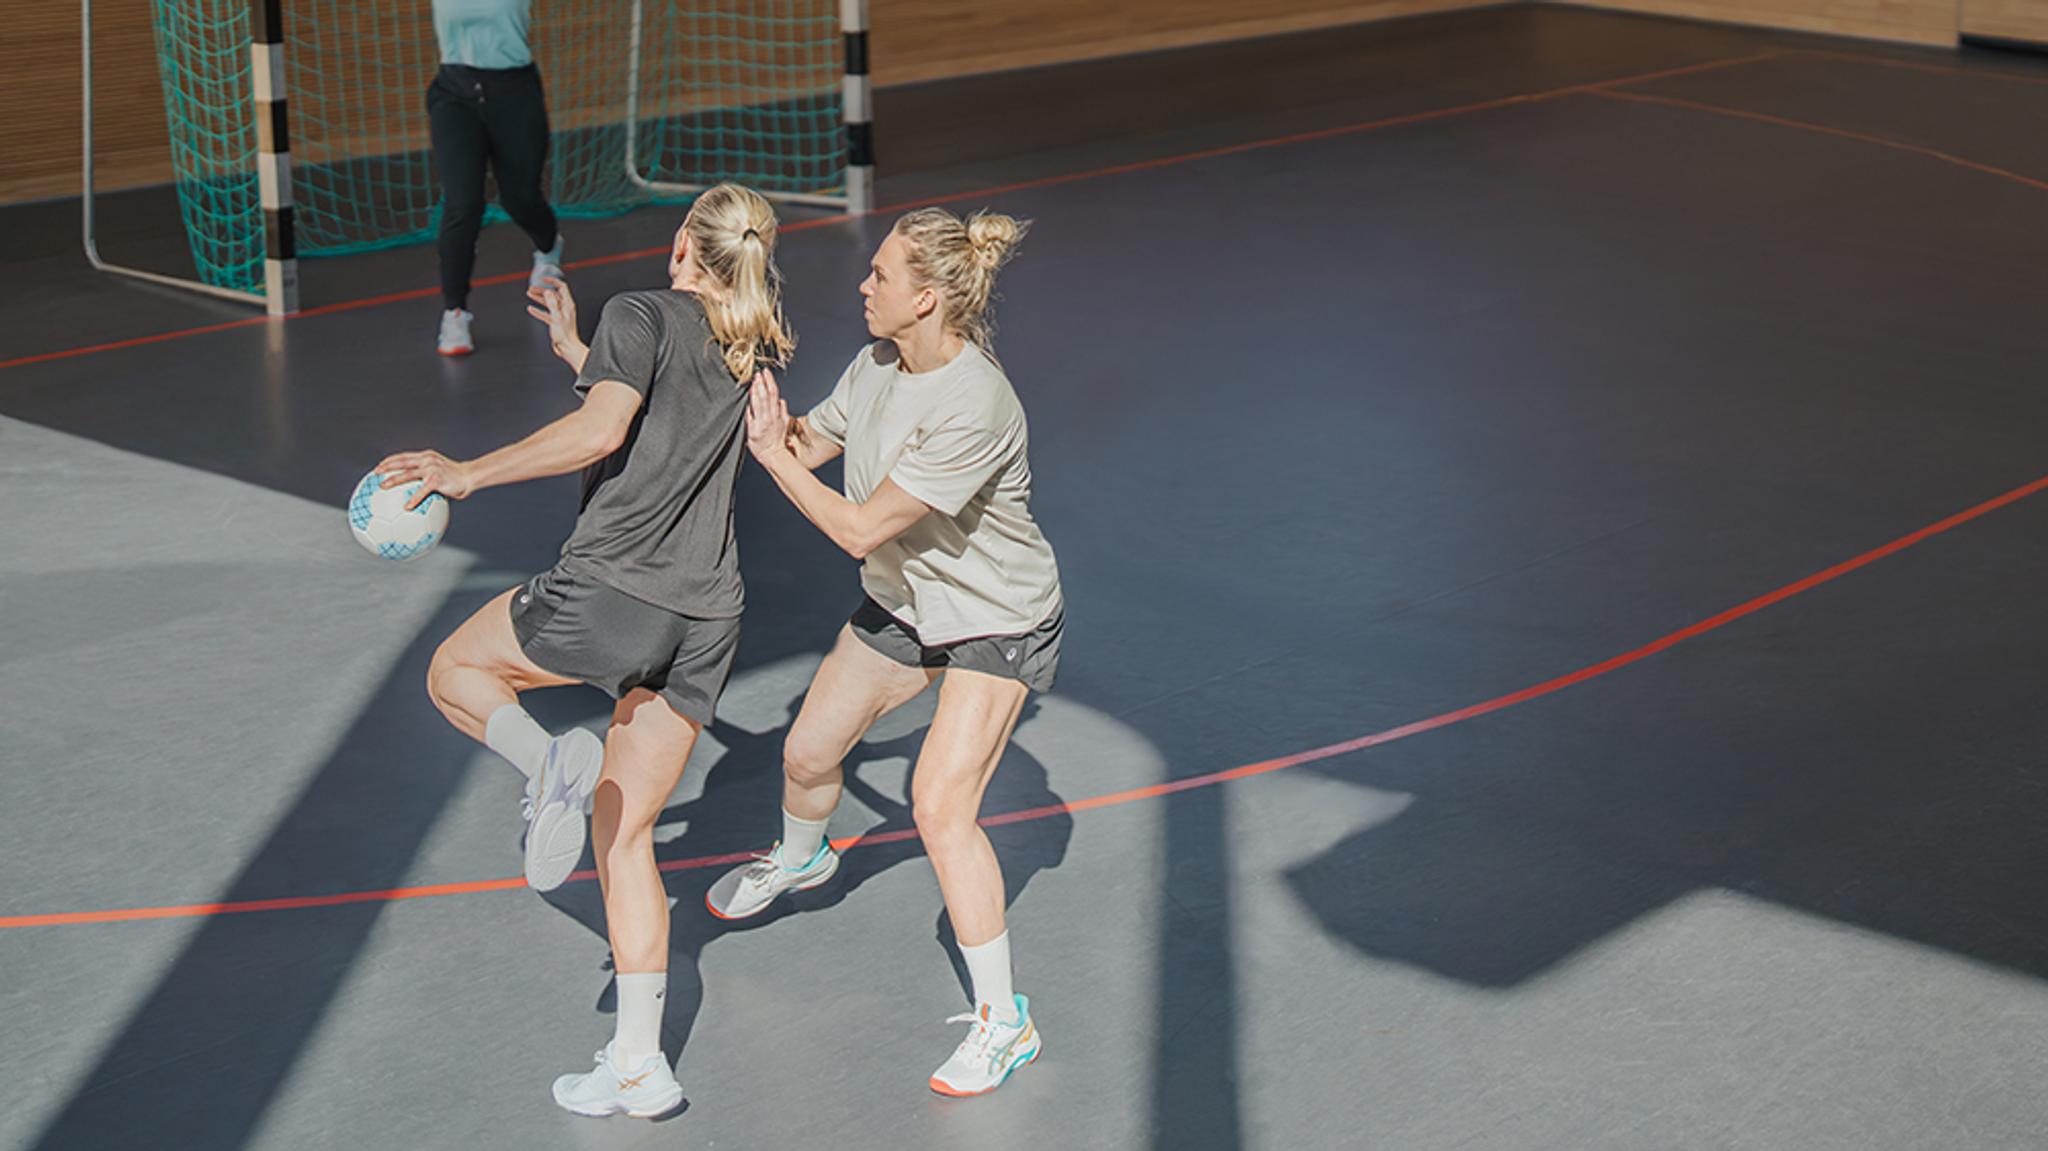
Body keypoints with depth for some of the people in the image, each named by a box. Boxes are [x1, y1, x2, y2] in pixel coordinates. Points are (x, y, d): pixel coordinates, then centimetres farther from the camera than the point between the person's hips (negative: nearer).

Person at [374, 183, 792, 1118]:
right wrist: (575, 352, 33)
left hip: (612, 591, -6)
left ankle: (550, 759, -11)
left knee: (455, 670, 21)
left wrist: (467, 474, -16)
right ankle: (638, 1063, 8)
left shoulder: (643, 315, -4)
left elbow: (600, 431, -20)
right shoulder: (756, 352, 16)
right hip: (707, 620, 6)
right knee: (625, 835, 12)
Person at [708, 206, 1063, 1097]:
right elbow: (810, 441, 7)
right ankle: (799, 859, 56)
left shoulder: (975, 408, -35)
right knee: (807, 756, 18)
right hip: (904, 603, 8)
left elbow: (859, 528, -31)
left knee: (940, 807, -19)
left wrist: (771, 454, -24)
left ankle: (1003, 1021, -6)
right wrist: (766, 421, -11)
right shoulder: (878, 364, -10)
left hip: (998, 624, -8)